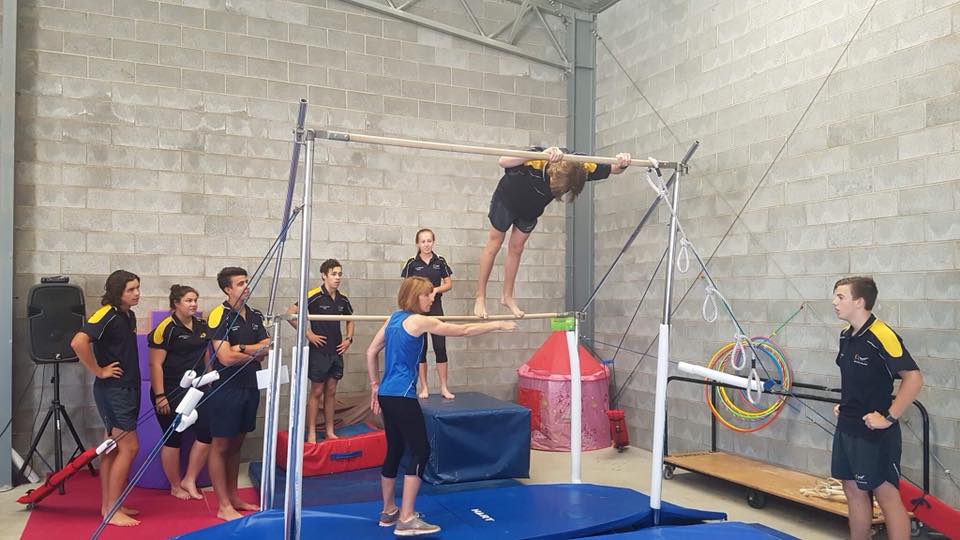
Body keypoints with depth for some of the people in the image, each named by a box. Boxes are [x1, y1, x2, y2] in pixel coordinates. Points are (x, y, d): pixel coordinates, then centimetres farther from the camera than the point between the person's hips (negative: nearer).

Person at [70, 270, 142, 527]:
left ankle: (108, 505, 21)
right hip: (112, 389, -8)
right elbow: (78, 342, -30)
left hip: (128, 388, 9)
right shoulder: (106, 314, -16)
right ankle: (112, 510, 1)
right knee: (129, 447, -8)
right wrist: (98, 371, -20)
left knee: (113, 448, 13)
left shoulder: (129, 315, 10)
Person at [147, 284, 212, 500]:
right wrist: (160, 396, -16)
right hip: (171, 393, -6)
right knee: (174, 439, 5)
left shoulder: (201, 326, 8)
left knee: (207, 433, 0)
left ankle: (189, 481, 16)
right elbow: (155, 364, -13)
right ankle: (175, 486, 23)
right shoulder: (166, 328, -12)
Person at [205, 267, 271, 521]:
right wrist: (256, 352, -5)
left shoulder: (255, 316, 9)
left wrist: (241, 348, -17)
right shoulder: (219, 316, -12)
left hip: (250, 387, 7)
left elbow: (267, 349, -1)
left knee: (236, 444, 16)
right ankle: (224, 507, 9)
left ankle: (233, 498, 26)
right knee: (221, 446, 3)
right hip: (225, 389, -7)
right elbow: (226, 357, -19)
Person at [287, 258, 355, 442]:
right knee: (317, 392, 1)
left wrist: (349, 339, 9)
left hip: (336, 352, 5)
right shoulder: (314, 296, -14)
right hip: (319, 351, -5)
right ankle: (311, 434, 10)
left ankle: (330, 431, 21)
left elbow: (350, 320, 22)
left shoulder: (343, 299, 5)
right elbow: (291, 313, -17)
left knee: (331, 392, 12)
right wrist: (308, 334, -16)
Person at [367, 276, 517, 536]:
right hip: (402, 397, -9)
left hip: (386, 395, 9)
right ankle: (406, 520, -3)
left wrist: (375, 385, 22)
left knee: (395, 450, 17)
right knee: (420, 451, -4)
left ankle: (389, 511, 28)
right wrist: (499, 324, 0)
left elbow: (371, 352, 16)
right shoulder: (419, 321, -12)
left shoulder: (395, 318, 12)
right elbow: (464, 330, -9)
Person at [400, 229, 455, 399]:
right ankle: (424, 388, 13)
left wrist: (436, 289, -12)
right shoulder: (412, 263, -2)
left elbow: (449, 284, 5)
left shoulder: (440, 261, 2)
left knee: (440, 347, -1)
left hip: (435, 308, 1)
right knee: (420, 348, 4)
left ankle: (444, 388, 7)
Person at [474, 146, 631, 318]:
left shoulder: (580, 167, -31)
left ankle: (507, 296, 26)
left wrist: (622, 165, -46)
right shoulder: (537, 162, -45)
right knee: (494, 245, 5)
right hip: (506, 200, -4)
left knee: (516, 249, 13)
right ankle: (480, 297, 14)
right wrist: (541, 156, -72)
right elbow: (502, 162, -61)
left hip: (531, 210, 4)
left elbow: (612, 169, -21)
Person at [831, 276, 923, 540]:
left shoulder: (882, 336, -20)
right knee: (854, 491, 15)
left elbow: (914, 378, -23)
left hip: (875, 433, -8)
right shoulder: (846, 335, 6)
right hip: (847, 428, 8)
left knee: (887, 496, 2)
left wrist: (888, 417, -21)